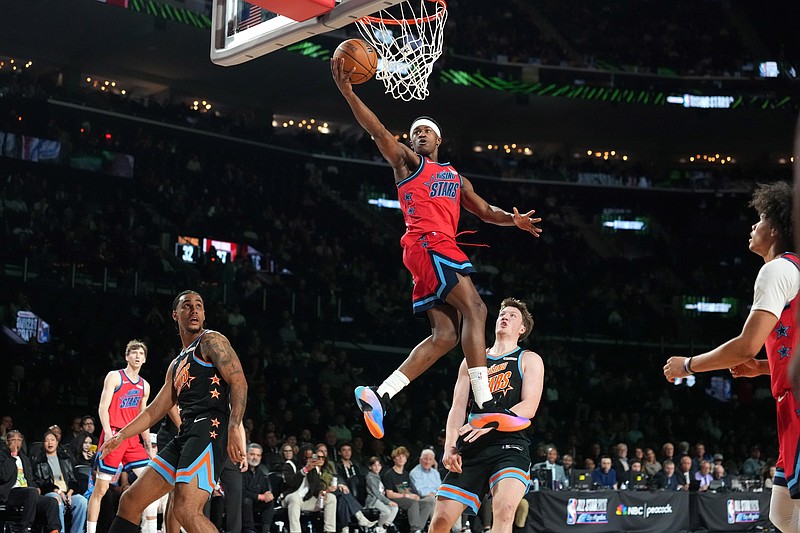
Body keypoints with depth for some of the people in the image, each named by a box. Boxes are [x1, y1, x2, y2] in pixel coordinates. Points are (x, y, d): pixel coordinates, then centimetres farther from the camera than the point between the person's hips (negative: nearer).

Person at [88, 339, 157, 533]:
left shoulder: (144, 386, 16)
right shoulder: (114, 377, 0)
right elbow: (103, 408, -7)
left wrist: (149, 446, 15)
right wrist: (108, 433, -21)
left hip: (133, 439, 6)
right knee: (100, 489, -4)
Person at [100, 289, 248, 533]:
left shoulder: (211, 341, 3)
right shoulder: (177, 365, 28)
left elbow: (238, 382, -11)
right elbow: (156, 409, 33)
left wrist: (234, 428, -24)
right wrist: (121, 435, 29)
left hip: (209, 428, -9)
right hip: (185, 435, 9)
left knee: (186, 510, -27)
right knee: (130, 501, 11)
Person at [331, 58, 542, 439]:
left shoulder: (456, 178, 32)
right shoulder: (407, 161, 13)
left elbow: (485, 211, 27)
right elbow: (378, 132, 0)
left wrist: (513, 219, 5)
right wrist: (347, 91, -13)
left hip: (443, 250, 8)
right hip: (427, 243, -8)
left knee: (445, 335, -2)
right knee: (474, 311, -19)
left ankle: (378, 396, -4)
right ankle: (484, 405, -26)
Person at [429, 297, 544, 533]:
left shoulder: (529, 360, 10)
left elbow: (529, 407, -4)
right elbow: (458, 407, 14)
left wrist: (490, 423, -20)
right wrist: (449, 447, -3)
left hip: (510, 446, -4)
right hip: (471, 450, 4)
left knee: (504, 509, -30)